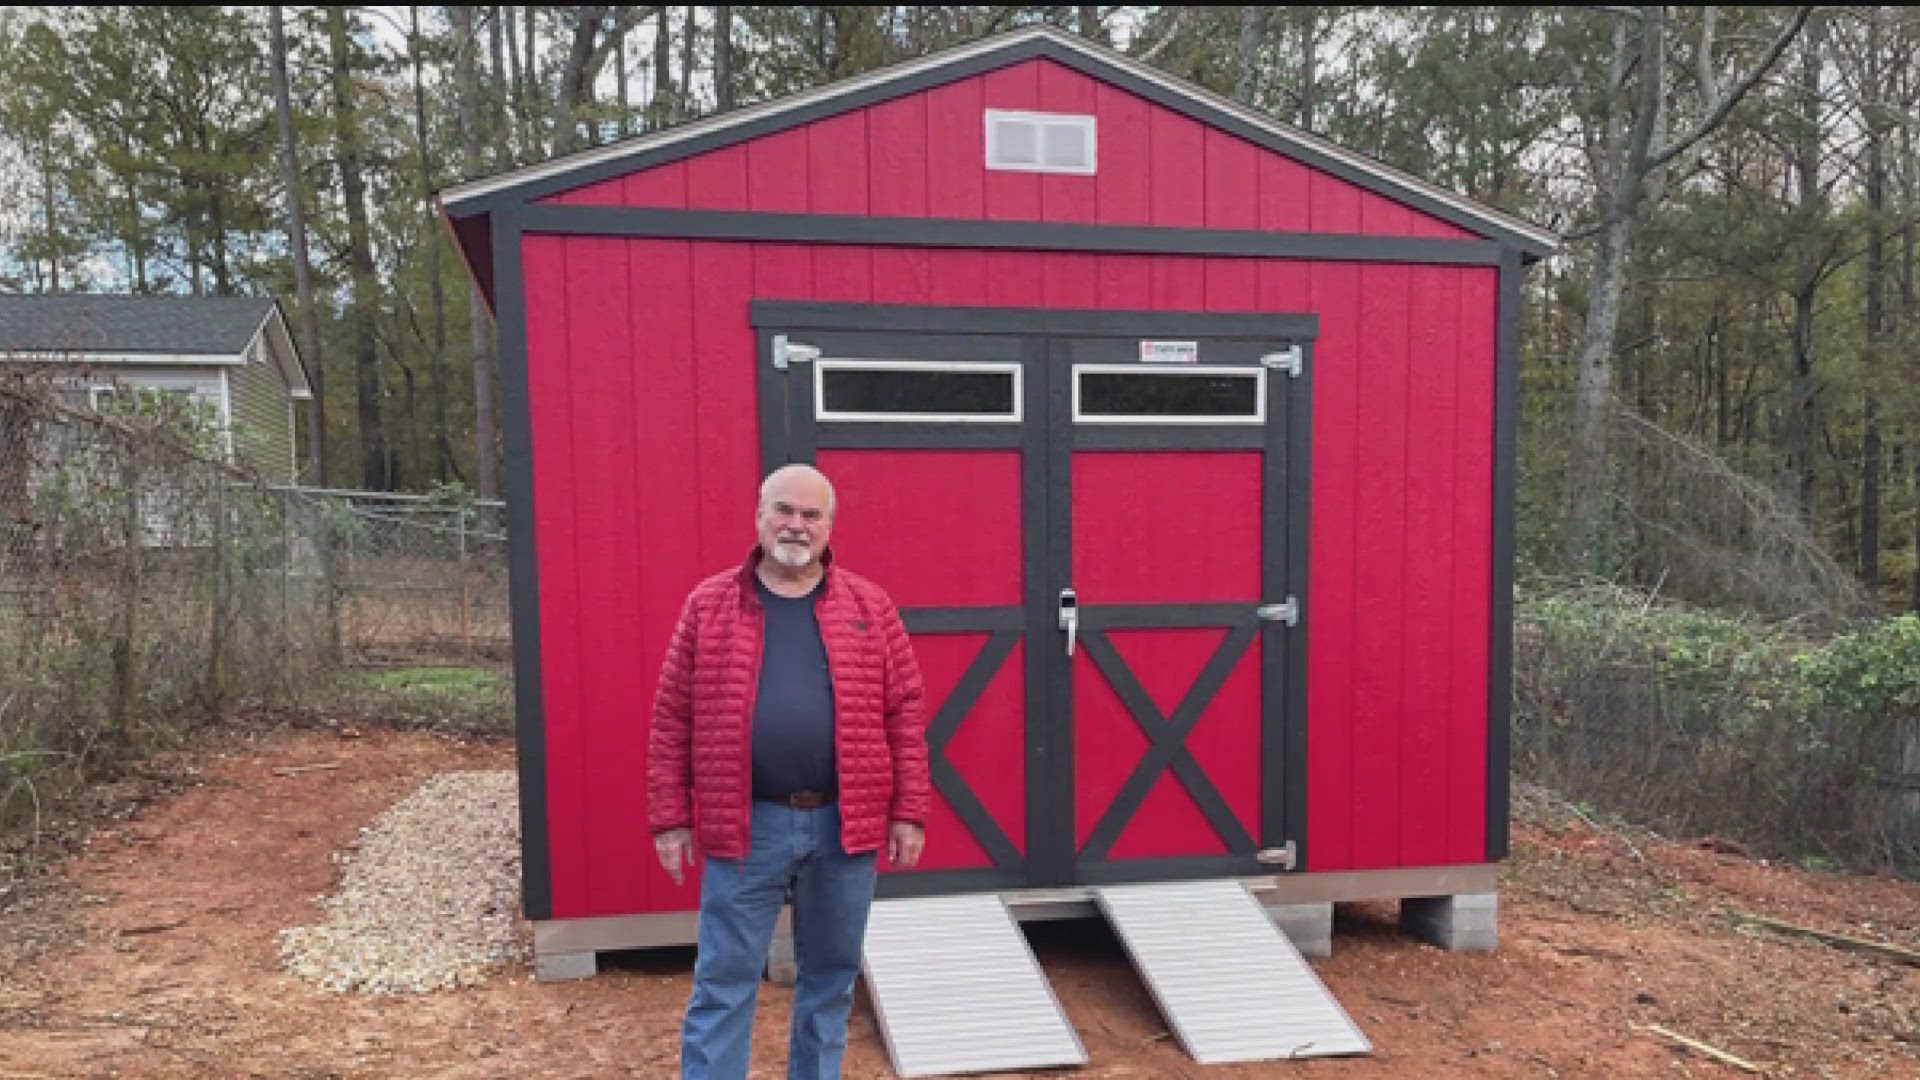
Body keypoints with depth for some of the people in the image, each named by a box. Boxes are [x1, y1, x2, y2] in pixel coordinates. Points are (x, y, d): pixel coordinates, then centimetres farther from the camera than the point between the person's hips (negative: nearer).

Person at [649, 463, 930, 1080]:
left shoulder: (870, 607, 3)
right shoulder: (708, 605, 1)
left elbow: (903, 715, 3)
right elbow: (672, 719, 2)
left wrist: (908, 812, -1)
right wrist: (670, 818, -1)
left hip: (844, 826, 2)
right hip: (746, 827, -1)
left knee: (832, 978, 16)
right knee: (723, 984, 7)